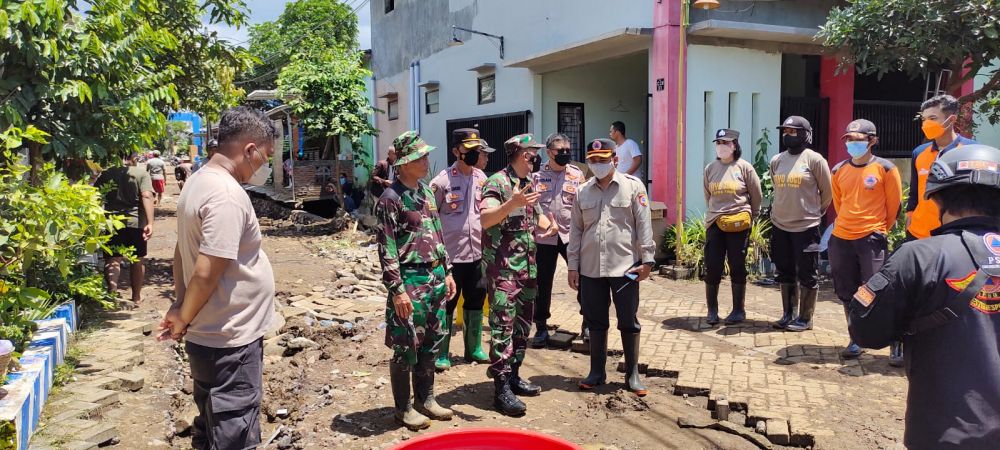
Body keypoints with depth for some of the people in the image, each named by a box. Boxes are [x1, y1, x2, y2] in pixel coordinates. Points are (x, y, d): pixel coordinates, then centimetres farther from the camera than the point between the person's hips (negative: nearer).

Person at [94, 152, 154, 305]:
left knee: (112, 259, 4)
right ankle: (136, 297, 21)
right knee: (137, 260, 11)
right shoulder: (142, 174, -2)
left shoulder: (106, 173, 7)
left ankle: (112, 291, -17)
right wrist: (150, 223, -21)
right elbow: (147, 197, -15)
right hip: (135, 222, -1)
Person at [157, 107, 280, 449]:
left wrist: (180, 305, 13)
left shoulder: (199, 181, 9)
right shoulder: (227, 195, -22)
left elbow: (182, 251, 16)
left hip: (208, 336, 10)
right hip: (231, 340, -10)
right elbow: (206, 273, -25)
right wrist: (184, 321, -11)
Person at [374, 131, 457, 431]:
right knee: (406, 347, 4)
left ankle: (425, 399, 31)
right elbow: (387, 250, -15)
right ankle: (403, 407, 19)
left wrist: (447, 272, 16)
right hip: (410, 281, -8)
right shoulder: (391, 199, -13)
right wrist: (397, 290, -18)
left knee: (431, 343, 16)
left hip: (435, 277, 8)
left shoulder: (426, 191, 11)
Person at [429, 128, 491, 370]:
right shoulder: (442, 181, -11)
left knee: (476, 300, 15)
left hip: (476, 253, 6)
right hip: (450, 255, -6)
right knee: (447, 303, 4)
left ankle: (474, 348, 30)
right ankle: (441, 353, 17)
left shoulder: (481, 178, 6)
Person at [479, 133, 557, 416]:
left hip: (528, 267, 9)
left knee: (522, 324, 15)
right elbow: (485, 219, -27)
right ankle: (501, 388, -4)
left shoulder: (530, 184, 14)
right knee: (503, 326, -8)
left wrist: (549, 225, 6)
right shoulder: (497, 182, -12)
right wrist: (512, 204, -43)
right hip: (502, 268, -9)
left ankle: (513, 375, 27)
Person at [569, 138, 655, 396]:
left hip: (625, 266, -3)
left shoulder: (633, 186, -2)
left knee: (628, 322, 5)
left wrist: (647, 260, -7)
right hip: (590, 268, 3)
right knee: (596, 321, 11)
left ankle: (632, 374, 18)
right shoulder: (583, 192, 9)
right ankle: (597, 371, 25)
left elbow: (643, 225, -3)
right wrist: (573, 266, 7)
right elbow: (576, 230, 10)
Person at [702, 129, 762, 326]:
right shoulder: (710, 169, 6)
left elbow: (757, 196, 4)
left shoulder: (744, 167, -4)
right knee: (712, 267, 2)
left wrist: (749, 216, 12)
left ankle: (739, 310, 16)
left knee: (737, 268, 5)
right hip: (714, 223, 3)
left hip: (739, 224, -3)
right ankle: (712, 310, 14)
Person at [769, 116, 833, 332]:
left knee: (807, 274, 2)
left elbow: (827, 192, 1)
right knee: (785, 272, 13)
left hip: (806, 226, -5)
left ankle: (805, 318, 10)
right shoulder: (776, 160, 7)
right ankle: (788, 314, 24)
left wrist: (816, 212, 11)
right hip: (780, 225, 6)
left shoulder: (814, 159, -8)